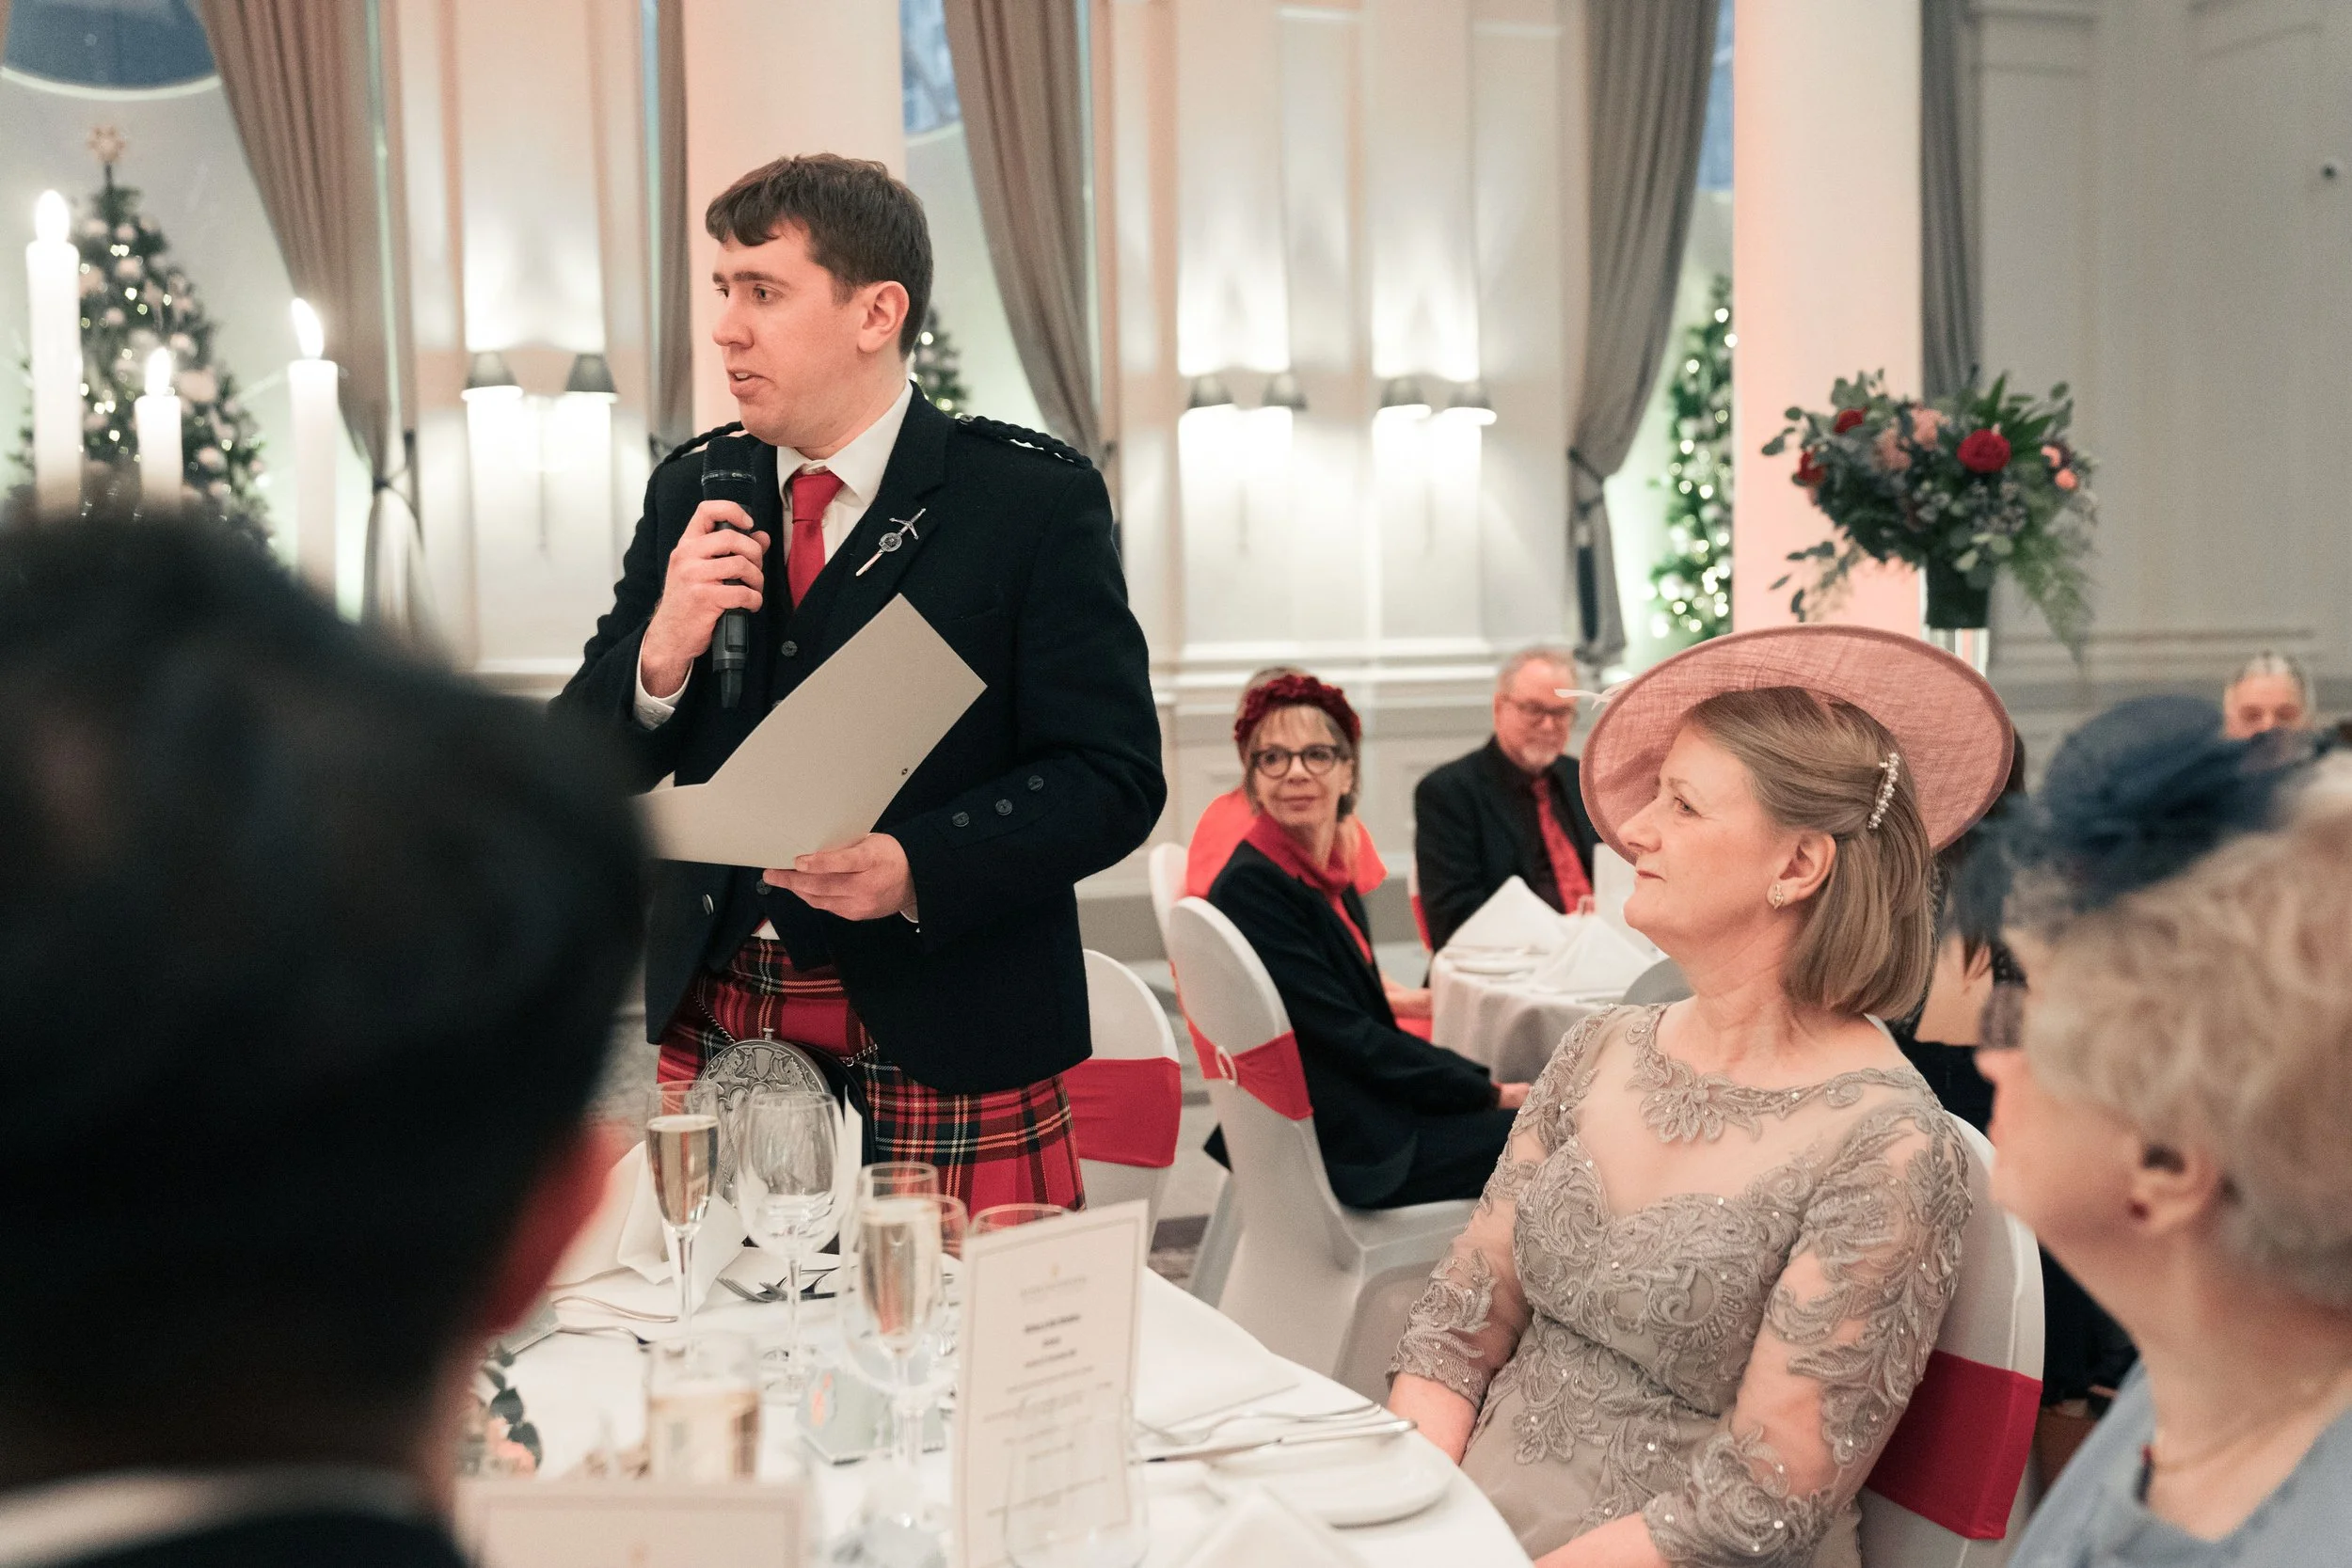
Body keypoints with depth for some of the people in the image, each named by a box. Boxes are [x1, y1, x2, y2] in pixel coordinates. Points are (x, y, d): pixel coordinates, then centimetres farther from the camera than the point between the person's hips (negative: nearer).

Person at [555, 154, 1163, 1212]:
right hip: (711, 1034, 4)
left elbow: (1114, 778, -10)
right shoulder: (689, 495, 9)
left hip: (944, 1046, -3)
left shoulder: (1035, 498, -6)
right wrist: (661, 653, -13)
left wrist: (915, 869, -24)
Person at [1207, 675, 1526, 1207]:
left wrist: (1483, 1082, 0)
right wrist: (1488, 1094, -13)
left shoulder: (1330, 879, 10)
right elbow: (1346, 1036, -19)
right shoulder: (1251, 888, -18)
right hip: (1340, 1147, -8)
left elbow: (1372, 1026, 12)